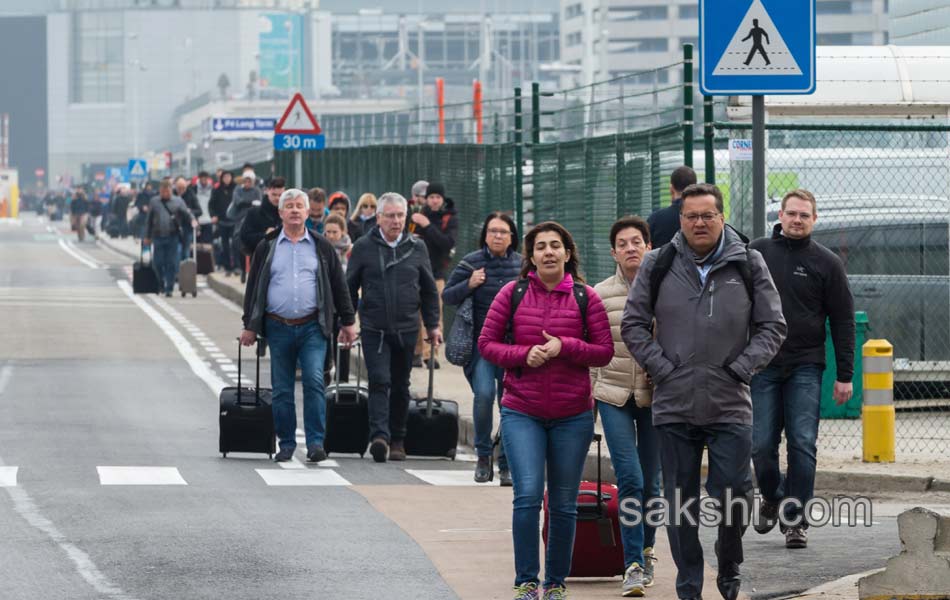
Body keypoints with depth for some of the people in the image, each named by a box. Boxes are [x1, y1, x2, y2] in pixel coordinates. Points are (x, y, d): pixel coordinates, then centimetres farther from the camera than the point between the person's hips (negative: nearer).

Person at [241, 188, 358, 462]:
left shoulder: (321, 247, 8)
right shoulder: (267, 247, 8)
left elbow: (339, 286, 11)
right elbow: (253, 288, 11)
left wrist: (348, 322, 8)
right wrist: (249, 326, 7)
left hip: (312, 327, -1)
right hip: (278, 327, 1)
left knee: (314, 381, -13)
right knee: (281, 390, 5)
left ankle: (316, 442, -11)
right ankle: (286, 444, 14)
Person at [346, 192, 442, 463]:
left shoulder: (416, 248, 8)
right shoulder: (363, 247, 1)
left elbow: (429, 290, 14)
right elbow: (350, 287, 6)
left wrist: (433, 324, 11)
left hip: (407, 329, 3)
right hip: (374, 328, -2)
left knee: (401, 386, 9)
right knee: (379, 381, -14)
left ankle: (397, 440, 17)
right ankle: (380, 436, -23)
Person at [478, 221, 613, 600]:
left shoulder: (585, 297, 1)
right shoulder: (512, 294, 1)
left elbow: (605, 352, 1)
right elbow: (486, 343, 4)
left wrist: (565, 347, -14)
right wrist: (524, 354, -13)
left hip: (572, 415, 1)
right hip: (522, 413, -1)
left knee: (564, 504, 7)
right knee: (528, 494, -14)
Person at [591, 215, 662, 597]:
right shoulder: (600, 294, 3)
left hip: (655, 396, 0)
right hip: (613, 397, 0)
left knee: (651, 481, 8)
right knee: (629, 480, -10)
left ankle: (646, 551, 29)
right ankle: (633, 566, -8)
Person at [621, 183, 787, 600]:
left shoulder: (748, 265, 4)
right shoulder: (658, 265, 4)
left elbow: (772, 326, 7)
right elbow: (633, 325, 7)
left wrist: (741, 368, -4)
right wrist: (661, 367, -3)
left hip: (730, 406, -1)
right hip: (674, 405, 1)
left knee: (735, 494, -6)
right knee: (680, 501, 5)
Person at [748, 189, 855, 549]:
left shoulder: (826, 263, 4)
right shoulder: (756, 254, 7)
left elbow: (843, 322, 5)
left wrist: (844, 375, 0)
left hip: (806, 367, -1)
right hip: (762, 366, 1)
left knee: (803, 444, -7)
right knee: (761, 445, 0)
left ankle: (796, 520, -1)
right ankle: (772, 498, 26)